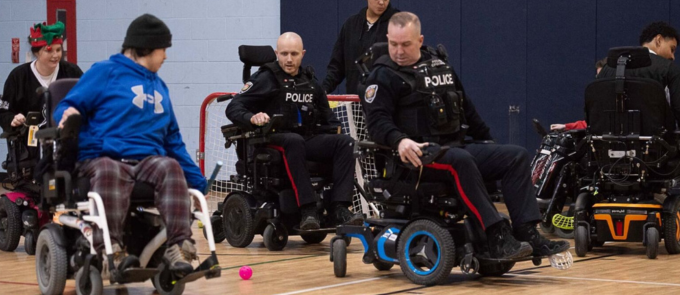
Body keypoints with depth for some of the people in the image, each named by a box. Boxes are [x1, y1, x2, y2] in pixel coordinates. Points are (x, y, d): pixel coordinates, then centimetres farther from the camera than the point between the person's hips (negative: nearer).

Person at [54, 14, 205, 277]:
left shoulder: (159, 86, 28)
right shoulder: (106, 72, 9)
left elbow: (173, 140, 30)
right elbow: (68, 107, 1)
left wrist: (197, 183, 26)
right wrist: (69, 114, -24)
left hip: (147, 161, 4)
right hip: (102, 158, -4)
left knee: (171, 167, -30)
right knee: (109, 172, -39)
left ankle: (179, 247, -39)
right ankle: (111, 250, -45)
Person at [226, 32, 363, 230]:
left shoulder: (310, 82, 20)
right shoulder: (266, 78, 4)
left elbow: (325, 115, 29)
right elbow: (233, 108, -3)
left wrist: (334, 127, 7)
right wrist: (252, 118, -24)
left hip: (309, 141, 5)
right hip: (275, 141, -5)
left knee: (345, 142, -21)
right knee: (294, 140, -39)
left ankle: (339, 207, -33)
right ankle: (307, 210, -44)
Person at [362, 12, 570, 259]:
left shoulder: (438, 64, 18)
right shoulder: (384, 75, -1)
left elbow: (465, 107, 27)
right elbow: (377, 121, -13)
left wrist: (487, 140, 25)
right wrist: (400, 140, -32)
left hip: (455, 147, 7)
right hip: (418, 155, -7)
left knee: (516, 156, -8)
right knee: (460, 162, -37)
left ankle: (526, 232, -18)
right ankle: (498, 238, -39)